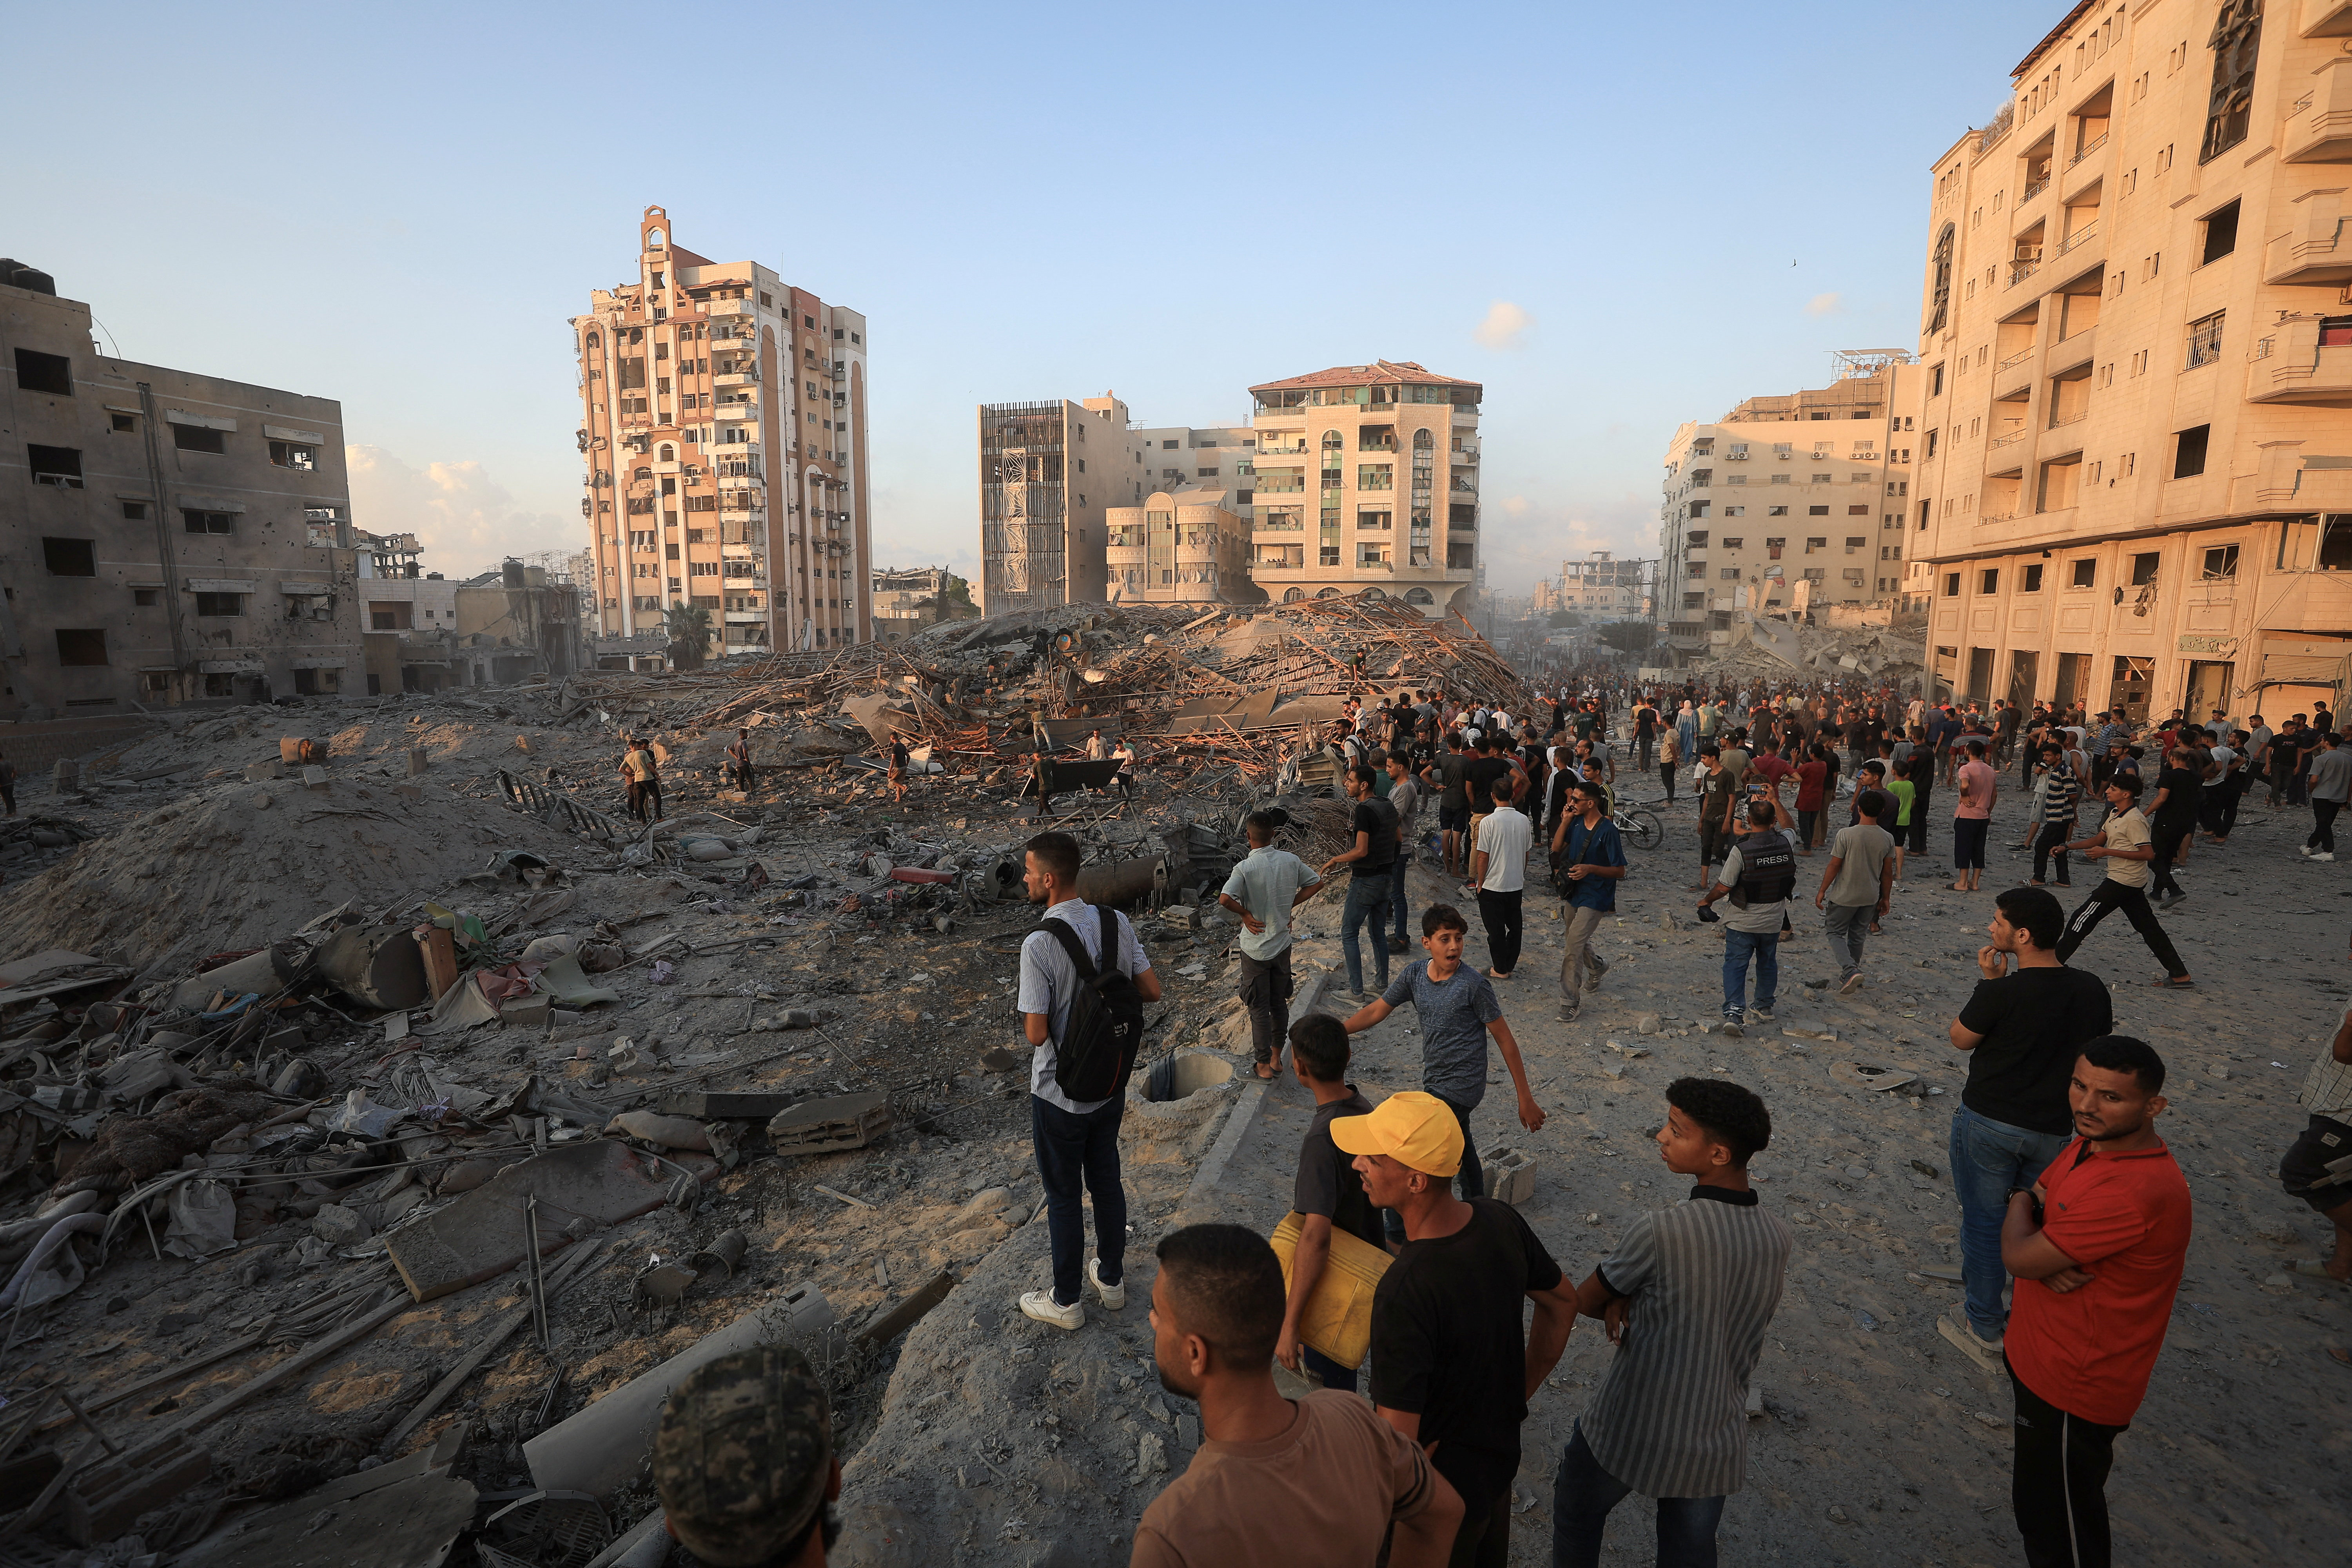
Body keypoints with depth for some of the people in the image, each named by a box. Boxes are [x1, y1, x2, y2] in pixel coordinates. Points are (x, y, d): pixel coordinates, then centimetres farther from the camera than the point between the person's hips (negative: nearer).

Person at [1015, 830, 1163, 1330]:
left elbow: (1036, 1033, -23)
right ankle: (1111, 1280, 40)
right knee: (1107, 1181, 22)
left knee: (1063, 1197, 13)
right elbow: (1151, 991, -3)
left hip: (1060, 1094, -6)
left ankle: (1066, 1302, 30)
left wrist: (1022, 1005, -3)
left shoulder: (1040, 944, -26)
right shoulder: (1116, 923, -9)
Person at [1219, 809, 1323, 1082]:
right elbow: (1317, 883, 5)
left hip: (1255, 948, -4)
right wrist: (1289, 905, 5)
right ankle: (1277, 1057, 30)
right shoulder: (1291, 860, -6)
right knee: (1280, 1003, 18)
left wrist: (1246, 914, -16)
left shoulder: (1245, 868, -20)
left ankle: (1264, 1065, 15)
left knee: (1259, 1008, 7)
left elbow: (1225, 899, -33)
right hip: (1283, 944, 4)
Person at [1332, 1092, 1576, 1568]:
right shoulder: (1500, 1219, -16)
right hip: (1501, 1456, 6)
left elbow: (1398, 1438, -32)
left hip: (1438, 1492, -6)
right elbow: (1562, 1302, 3)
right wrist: (1519, 1394, 11)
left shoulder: (1403, 1293, -39)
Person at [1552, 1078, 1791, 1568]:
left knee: (1577, 1514, 25)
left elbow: (1584, 1301, -14)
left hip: (1630, 1432, -5)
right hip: (1717, 1444, 5)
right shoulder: (1780, 1238, -11)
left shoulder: (1660, 1232, -29)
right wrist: (1629, 1303, -10)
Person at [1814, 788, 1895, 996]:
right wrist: (1886, 898, 15)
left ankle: (1851, 970, -13)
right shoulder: (1887, 838, -6)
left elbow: (1834, 866, -15)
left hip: (1844, 896, -4)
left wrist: (1822, 891, -3)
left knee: (1835, 933, 9)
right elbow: (1888, 872, 3)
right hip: (1870, 897, 5)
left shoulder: (1846, 834, -20)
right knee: (1857, 935, 19)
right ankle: (1850, 975, 29)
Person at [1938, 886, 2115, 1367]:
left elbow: (1961, 1039, -7)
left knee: (1983, 1224, 10)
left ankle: (1983, 1332, 22)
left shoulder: (2000, 992, -24)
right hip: (2053, 1130, 5)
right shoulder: (2093, 990, -7)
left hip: (1988, 1124, -5)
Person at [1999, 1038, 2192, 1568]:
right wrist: (2050, 1257, -17)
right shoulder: (2094, 1142, -4)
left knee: (2050, 1512, 13)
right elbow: (2038, 1199, 5)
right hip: (2041, 1355, 8)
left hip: (2072, 1389, -8)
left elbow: (2018, 1257, -30)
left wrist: (2022, 1203, -9)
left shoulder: (2135, 1191, -35)